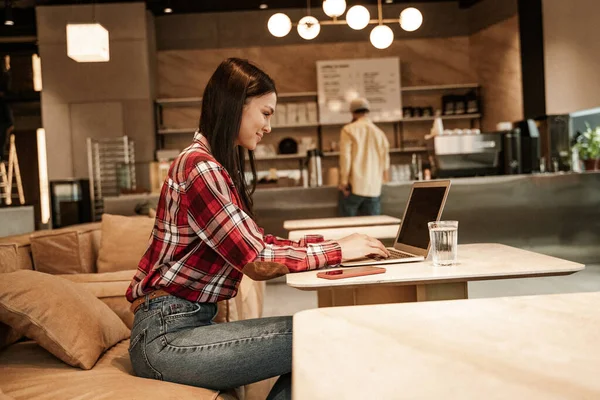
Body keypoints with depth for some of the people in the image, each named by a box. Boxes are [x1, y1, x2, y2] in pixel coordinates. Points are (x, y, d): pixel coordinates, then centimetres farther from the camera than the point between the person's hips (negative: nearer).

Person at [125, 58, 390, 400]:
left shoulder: (220, 167, 14)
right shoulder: (200, 167, -17)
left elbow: (256, 242, 12)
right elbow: (258, 262, -19)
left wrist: (325, 243, 2)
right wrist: (337, 251, -10)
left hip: (193, 320, 9)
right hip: (166, 336, -9)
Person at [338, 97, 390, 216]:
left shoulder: (349, 130, -3)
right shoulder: (380, 133, 9)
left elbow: (345, 156, -9)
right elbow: (385, 160, 13)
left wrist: (344, 181, -5)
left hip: (354, 186, -4)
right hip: (374, 188, 4)